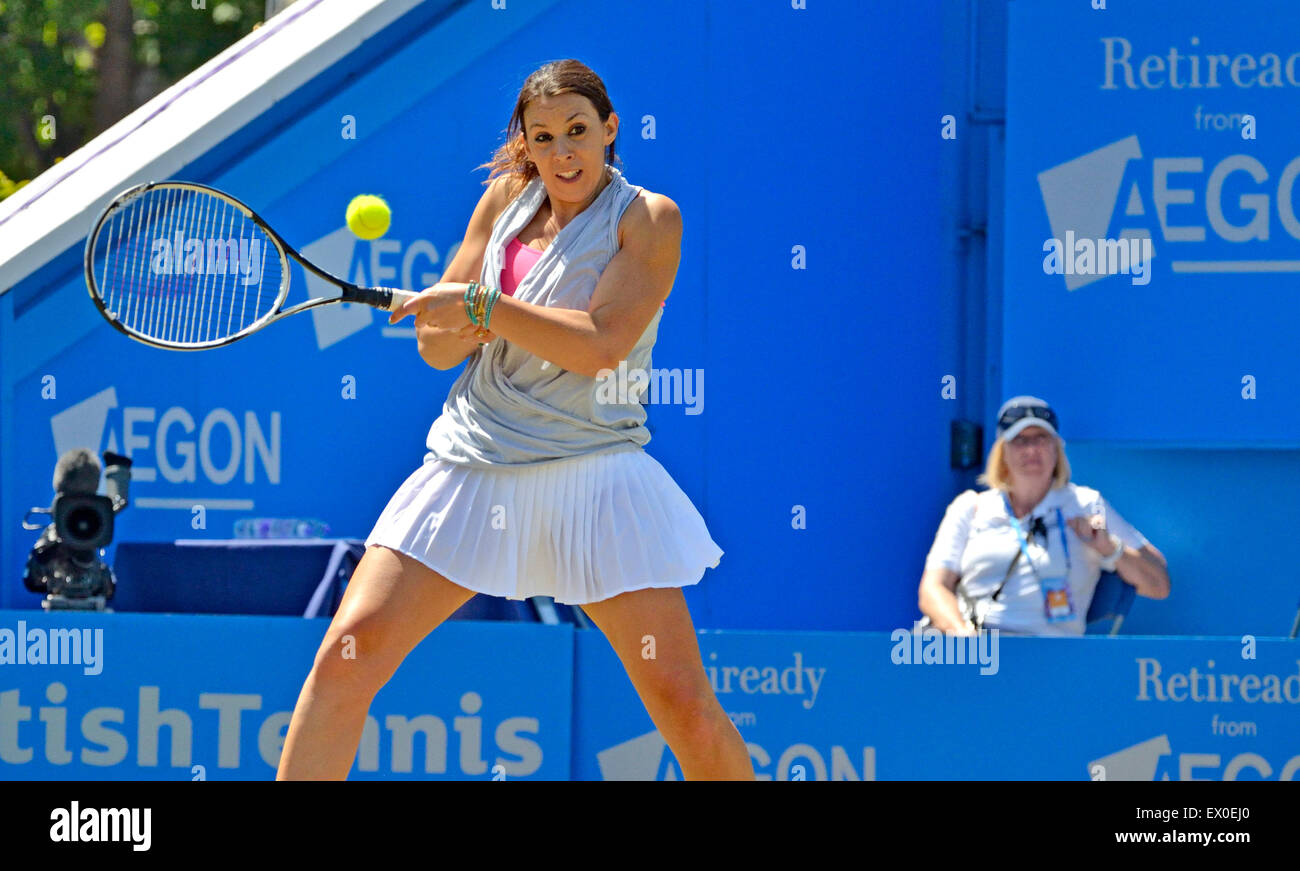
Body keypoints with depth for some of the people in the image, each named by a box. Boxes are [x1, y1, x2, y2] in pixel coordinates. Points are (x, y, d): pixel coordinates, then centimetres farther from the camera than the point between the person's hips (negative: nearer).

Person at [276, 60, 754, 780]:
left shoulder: (648, 218, -2)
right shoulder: (506, 196, 11)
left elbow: (601, 344, -15)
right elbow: (435, 344, 12)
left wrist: (480, 304, -18)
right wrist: (467, 326, -11)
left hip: (592, 472, -4)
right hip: (472, 469, 4)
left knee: (683, 701, -11)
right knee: (349, 650, -9)